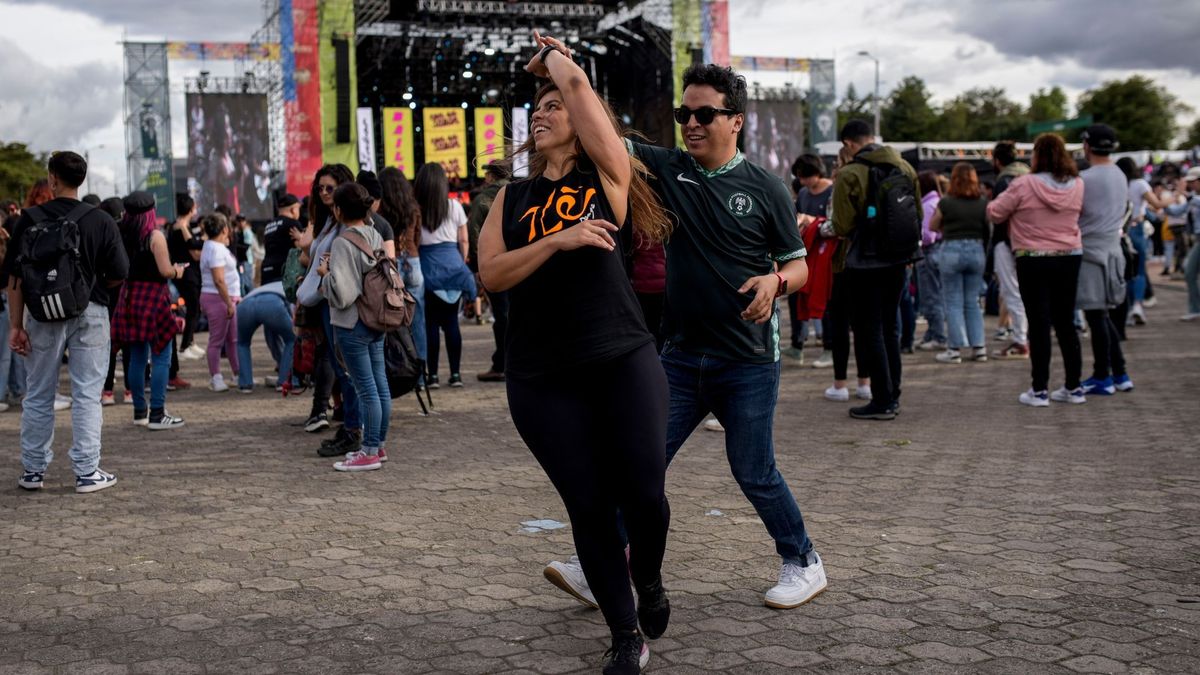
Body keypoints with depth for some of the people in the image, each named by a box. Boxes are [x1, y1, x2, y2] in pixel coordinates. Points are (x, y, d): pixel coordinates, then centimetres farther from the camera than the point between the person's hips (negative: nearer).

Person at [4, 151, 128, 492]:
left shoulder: (29, 219, -3)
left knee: (38, 396, 12)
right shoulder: (100, 221, -3)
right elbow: (119, 274, -5)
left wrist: (16, 325, -1)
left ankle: (33, 470, 19)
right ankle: (87, 472, 3)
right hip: (90, 313, -1)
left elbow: (14, 278, -5)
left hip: (43, 314, 1)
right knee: (87, 396, 3)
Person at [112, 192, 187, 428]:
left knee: (137, 357, 13)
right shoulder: (155, 236, -11)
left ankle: (140, 411, 19)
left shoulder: (123, 236, 5)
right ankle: (157, 414, -5)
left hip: (130, 298, 6)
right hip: (153, 298, -6)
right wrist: (177, 271, 5)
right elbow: (165, 271, -15)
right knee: (161, 358, -2)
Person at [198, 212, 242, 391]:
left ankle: (238, 375, 22)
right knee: (217, 340, -4)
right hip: (218, 298, -10)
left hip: (227, 298, 10)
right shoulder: (216, 249, -16)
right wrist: (229, 303, -21)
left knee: (233, 339, 14)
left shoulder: (213, 246, 16)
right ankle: (216, 378, 1)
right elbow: (219, 280, -22)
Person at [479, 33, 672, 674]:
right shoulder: (512, 198, 13)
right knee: (589, 506, 3)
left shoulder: (607, 176, 5)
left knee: (643, 493, -5)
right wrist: (556, 240, -13)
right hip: (541, 379, 2)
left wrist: (549, 56, 18)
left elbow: (576, 81, -2)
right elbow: (490, 273, -2)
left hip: (623, 362, -2)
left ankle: (648, 578, 28)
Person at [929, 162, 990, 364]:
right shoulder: (983, 203, -1)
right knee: (972, 302, 13)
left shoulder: (946, 203, -8)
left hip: (952, 250, -3)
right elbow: (989, 229, 6)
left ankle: (955, 349, 2)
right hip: (976, 250, 3)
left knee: (953, 303, 4)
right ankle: (979, 347, 12)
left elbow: (932, 226, 6)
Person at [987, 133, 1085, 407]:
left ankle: (1040, 390, 1)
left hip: (1033, 260, -4)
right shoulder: (1077, 186, 0)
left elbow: (994, 213, -5)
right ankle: (1073, 387, 18)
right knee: (1066, 323, 12)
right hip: (1070, 258, 4)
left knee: (1039, 324, 0)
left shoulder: (1024, 185, -13)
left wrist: (1004, 197, 15)